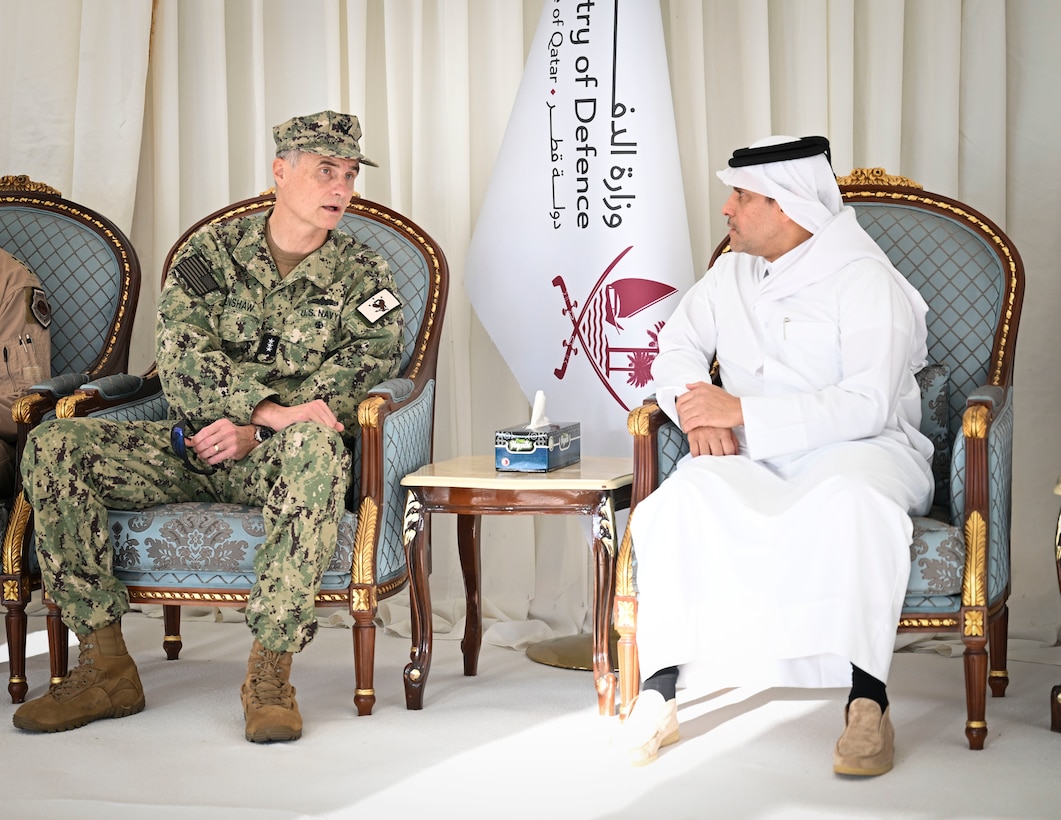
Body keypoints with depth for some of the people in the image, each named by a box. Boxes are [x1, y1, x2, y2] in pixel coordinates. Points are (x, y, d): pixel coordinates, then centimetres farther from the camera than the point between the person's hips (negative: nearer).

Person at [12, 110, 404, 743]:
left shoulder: (363, 273, 5)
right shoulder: (211, 252, 6)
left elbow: (372, 361, -10)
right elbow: (180, 358, -8)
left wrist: (252, 431, -20)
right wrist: (269, 408, -27)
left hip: (276, 456, -2)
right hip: (192, 447, 2)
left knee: (317, 446, -39)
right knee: (54, 447, -20)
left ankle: (270, 671, -36)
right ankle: (106, 665, -17)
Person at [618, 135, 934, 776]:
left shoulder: (864, 280, -7)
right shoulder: (731, 274, 15)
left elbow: (866, 407, -18)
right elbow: (677, 346, 21)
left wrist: (739, 412, -19)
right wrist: (698, 408, -4)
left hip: (857, 449, -4)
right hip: (754, 460, 5)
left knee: (851, 501, -41)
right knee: (684, 496, -29)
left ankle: (869, 704, -36)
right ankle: (660, 694, -29)